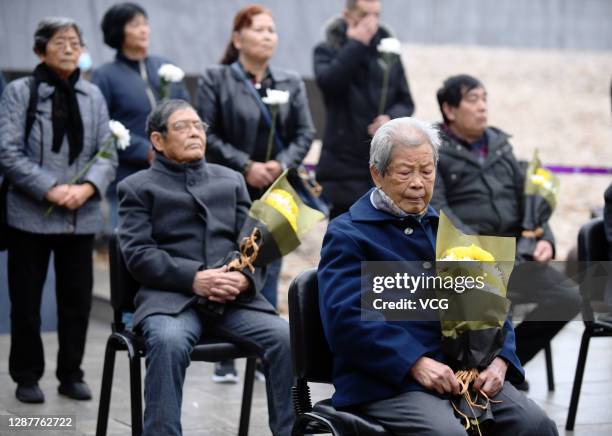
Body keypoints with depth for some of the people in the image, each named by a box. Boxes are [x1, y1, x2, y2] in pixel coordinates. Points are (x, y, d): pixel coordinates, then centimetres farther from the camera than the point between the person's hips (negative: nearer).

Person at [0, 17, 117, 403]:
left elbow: (108, 154, 6)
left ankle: (71, 374, 20)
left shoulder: (93, 96, 8)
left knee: (78, 298, 8)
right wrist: (50, 189, -17)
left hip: (82, 217, 3)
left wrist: (88, 187, -13)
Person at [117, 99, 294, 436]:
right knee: (168, 342, -37)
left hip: (235, 299, 3)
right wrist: (194, 279, -16)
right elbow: (137, 253, -1)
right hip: (170, 298, -3)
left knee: (285, 338, -25)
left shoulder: (230, 180, 25)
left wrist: (244, 278, -8)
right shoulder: (138, 188, 13)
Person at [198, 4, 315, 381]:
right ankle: (225, 359, 8)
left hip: (276, 194, 3)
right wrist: (246, 166, -14)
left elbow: (305, 134, 6)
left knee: (269, 271, 5)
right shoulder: (215, 80, 0)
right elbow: (209, 135, -6)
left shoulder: (291, 83, 10)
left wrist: (281, 164, -11)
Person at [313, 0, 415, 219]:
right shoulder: (327, 51, 4)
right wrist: (357, 44, -13)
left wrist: (391, 118, -10)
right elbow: (328, 82, -18)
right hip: (343, 164, -3)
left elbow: (406, 102, 12)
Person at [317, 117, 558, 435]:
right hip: (387, 381, -5)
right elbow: (346, 318, -13)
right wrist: (416, 363, -20)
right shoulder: (346, 235, 1)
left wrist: (499, 359, -2)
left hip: (465, 372, 6)